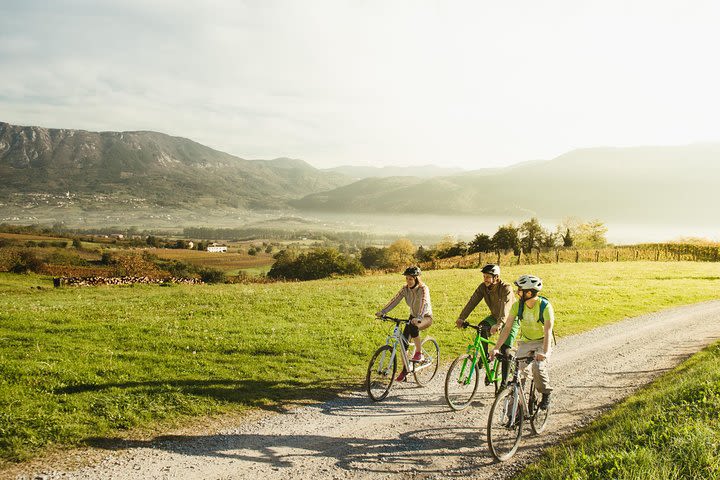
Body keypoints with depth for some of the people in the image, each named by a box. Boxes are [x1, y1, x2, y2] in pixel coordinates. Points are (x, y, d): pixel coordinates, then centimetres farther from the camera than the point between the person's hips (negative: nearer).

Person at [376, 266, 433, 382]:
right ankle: (405, 370, 8)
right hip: (413, 317, 6)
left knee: (413, 327, -38)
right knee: (404, 341, -7)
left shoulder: (423, 289, -23)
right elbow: (395, 300, -14)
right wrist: (382, 312, -28)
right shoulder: (405, 288, -7)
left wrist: (418, 318, -55)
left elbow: (425, 303, -38)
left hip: (426, 317, -6)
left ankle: (419, 353, -20)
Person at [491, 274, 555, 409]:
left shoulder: (545, 306, -24)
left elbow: (548, 331, -33)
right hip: (525, 342, 4)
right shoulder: (518, 305, -11)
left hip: (542, 342, -4)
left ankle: (546, 393, 0)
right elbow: (507, 328, -12)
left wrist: (545, 352, -48)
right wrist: (496, 348, -22)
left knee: (538, 367, -28)